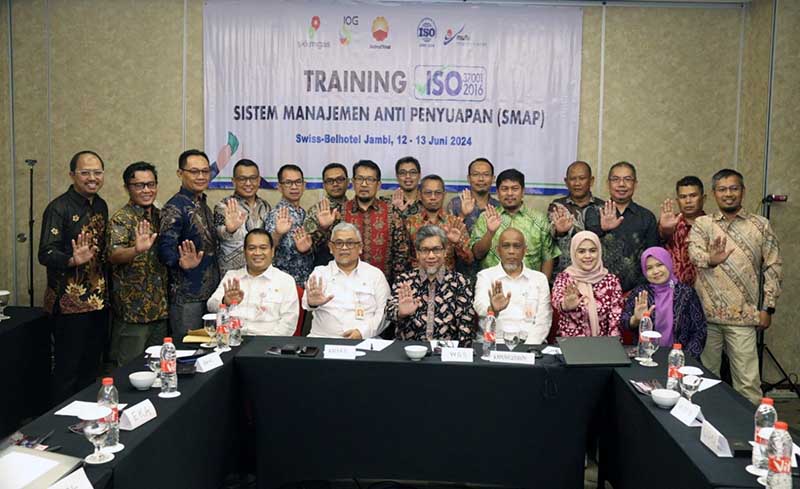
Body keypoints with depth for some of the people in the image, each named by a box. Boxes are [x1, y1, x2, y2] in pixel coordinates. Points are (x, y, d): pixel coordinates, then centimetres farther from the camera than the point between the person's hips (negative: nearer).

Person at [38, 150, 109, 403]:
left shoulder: (101, 206, 12)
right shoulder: (59, 208, -10)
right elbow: (46, 254, -18)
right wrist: (73, 260, -36)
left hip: (98, 300, 7)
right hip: (70, 303, -7)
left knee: (91, 368, 15)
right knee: (67, 371, 1)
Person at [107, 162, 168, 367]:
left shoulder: (160, 216, 10)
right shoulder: (121, 219, -10)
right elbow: (113, 255, -28)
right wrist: (136, 250, -46)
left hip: (160, 309, 7)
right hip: (132, 311, -6)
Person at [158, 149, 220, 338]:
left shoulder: (203, 205, 13)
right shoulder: (175, 207, -13)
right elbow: (165, 249, -24)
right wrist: (182, 262, -41)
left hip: (209, 293, 8)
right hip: (186, 297, -8)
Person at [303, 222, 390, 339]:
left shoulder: (376, 274, 11)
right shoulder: (319, 273, 10)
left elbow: (383, 312, 5)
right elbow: (307, 302, -8)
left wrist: (363, 332, -12)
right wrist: (312, 303, -32)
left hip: (364, 340, 0)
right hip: (323, 339, 0)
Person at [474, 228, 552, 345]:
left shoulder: (540, 278, 12)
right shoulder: (485, 276, 7)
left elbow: (543, 319, 4)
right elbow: (480, 306, -10)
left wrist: (529, 345, -12)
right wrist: (493, 309, -34)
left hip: (529, 342, 2)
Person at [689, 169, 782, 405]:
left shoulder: (760, 225, 6)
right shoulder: (701, 224, 5)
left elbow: (773, 268, 5)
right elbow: (694, 254, -13)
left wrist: (768, 308, -1)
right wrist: (711, 259, -37)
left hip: (742, 316, -1)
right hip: (705, 314, 1)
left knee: (747, 380, 3)